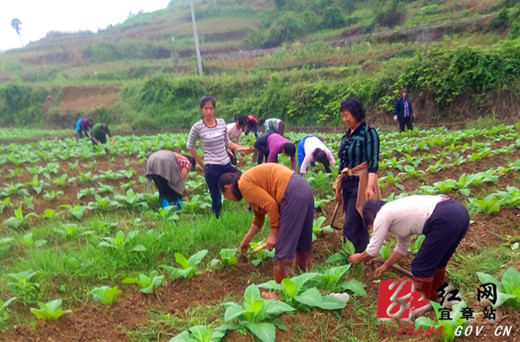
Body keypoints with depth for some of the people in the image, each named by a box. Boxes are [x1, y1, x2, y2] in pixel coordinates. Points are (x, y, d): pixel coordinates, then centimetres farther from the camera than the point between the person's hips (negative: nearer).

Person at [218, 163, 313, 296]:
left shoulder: (244, 184, -6)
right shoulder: (251, 181, 22)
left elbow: (270, 204, -16)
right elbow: (258, 217, 28)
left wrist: (273, 234, -9)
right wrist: (246, 240, 37)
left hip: (293, 194, -10)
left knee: (283, 248, 0)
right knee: (300, 242, 22)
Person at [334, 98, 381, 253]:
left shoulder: (368, 133, -8)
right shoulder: (347, 135, 13)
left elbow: (373, 162, -16)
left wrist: (370, 186, -27)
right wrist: (338, 189, 20)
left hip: (361, 185, -7)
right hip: (347, 185, 7)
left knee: (350, 227, -9)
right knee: (358, 227, 12)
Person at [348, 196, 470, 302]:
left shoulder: (382, 216, 4)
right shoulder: (396, 210, 28)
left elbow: (372, 250, 11)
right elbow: (402, 248, 38)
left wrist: (359, 258, 30)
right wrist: (385, 265, 47)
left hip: (445, 220, -10)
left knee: (421, 266, 7)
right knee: (436, 261, 27)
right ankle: (432, 295, 45)